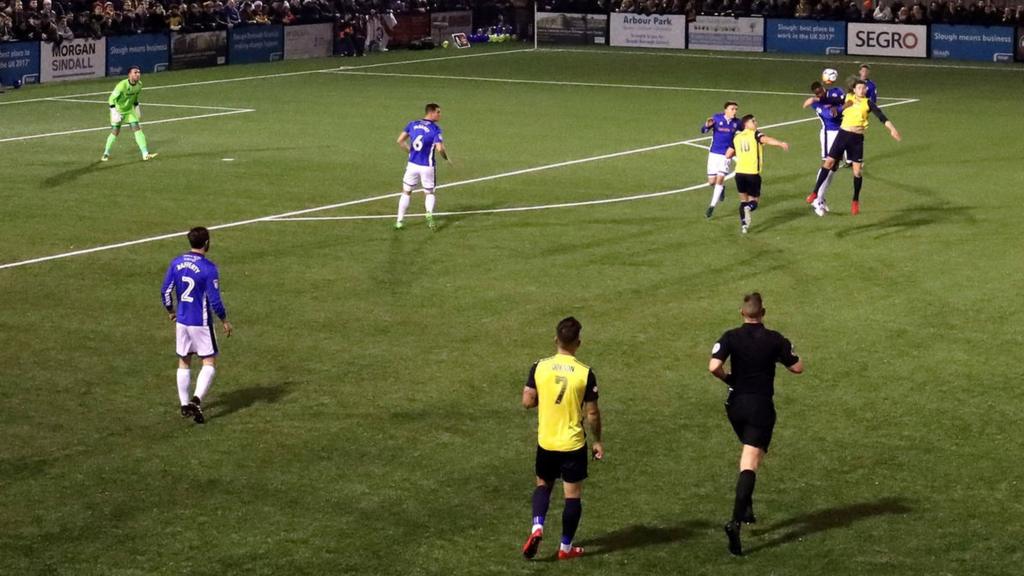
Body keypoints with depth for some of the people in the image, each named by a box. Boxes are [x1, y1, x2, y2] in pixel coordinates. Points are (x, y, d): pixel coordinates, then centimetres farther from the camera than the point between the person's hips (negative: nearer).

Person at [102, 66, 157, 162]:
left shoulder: (139, 84, -10)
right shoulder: (122, 85, -30)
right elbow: (112, 98, -24)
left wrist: (136, 106, 17)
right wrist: (114, 111, -32)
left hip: (130, 110, 5)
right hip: (118, 110, -5)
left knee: (137, 129, -7)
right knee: (115, 132, -1)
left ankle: (145, 154, -9)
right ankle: (106, 153, 21)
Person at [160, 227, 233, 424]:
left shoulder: (176, 263, -1)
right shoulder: (208, 267, -17)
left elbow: (165, 291, 3)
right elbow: (214, 300, -15)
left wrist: (171, 312, 20)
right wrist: (225, 321, -1)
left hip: (181, 320, 5)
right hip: (201, 323, -5)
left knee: (184, 363, 16)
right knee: (209, 362, 4)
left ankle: (184, 405, 16)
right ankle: (197, 399, -14)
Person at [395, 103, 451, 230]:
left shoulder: (412, 124, 2)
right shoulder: (435, 129, -11)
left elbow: (400, 140, -1)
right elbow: (439, 148, -21)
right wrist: (447, 159, -2)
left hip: (412, 164, 3)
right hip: (427, 167, -3)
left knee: (406, 192, 17)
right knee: (429, 193, 15)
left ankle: (400, 221, 15)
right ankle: (429, 215, -11)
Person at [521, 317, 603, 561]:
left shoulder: (539, 367, -8)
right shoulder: (585, 373, -13)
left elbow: (527, 401, -3)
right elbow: (592, 413, -8)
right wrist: (597, 441, 5)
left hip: (546, 442, 2)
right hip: (573, 444, -2)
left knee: (543, 485, 23)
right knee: (573, 495, 9)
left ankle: (537, 527, 1)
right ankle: (566, 547, 15)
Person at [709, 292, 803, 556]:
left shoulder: (731, 337, -4)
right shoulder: (774, 339, -5)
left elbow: (714, 366, -17)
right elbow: (797, 367, 2)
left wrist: (727, 378, 2)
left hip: (736, 404, 3)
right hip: (761, 406, -3)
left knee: (747, 458, 28)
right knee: (750, 464, -9)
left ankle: (747, 508, 26)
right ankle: (735, 521, -24)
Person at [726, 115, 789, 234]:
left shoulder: (737, 137, 13)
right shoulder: (755, 134, -1)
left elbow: (728, 155, 15)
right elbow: (766, 140, -23)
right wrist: (781, 143, -37)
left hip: (739, 173, 4)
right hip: (753, 173, -4)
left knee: (743, 200, 18)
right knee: (753, 200, 7)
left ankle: (743, 224, 7)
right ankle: (749, 208, -28)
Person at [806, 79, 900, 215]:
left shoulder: (868, 103, -3)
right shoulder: (848, 98, 3)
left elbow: (881, 116, -12)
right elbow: (832, 101, 5)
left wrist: (892, 129, -23)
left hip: (857, 138, -1)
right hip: (843, 134, 1)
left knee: (857, 170, 0)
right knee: (829, 162, 0)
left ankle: (855, 201, 16)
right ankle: (815, 192, 11)